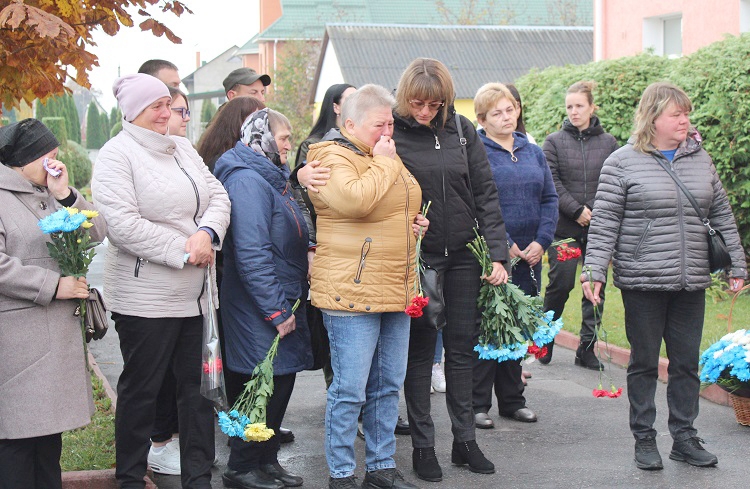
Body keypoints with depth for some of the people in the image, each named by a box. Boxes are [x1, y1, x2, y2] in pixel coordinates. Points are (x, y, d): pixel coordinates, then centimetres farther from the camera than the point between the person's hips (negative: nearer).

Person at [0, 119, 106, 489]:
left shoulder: (49, 195, 15)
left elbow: (96, 233, 11)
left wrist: (65, 194, -2)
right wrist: (54, 285, -16)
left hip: (58, 330, 8)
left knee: (50, 425, 14)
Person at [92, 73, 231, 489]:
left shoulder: (183, 149, 13)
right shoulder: (117, 155, -9)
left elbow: (217, 196, 10)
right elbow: (123, 224, -20)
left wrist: (207, 232, -12)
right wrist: (183, 250, -17)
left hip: (195, 294, 7)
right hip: (145, 297, -7)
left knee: (198, 386, 12)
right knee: (140, 391, 4)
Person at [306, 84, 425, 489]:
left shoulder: (386, 155, 18)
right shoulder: (334, 158, -10)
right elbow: (354, 199, -29)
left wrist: (413, 220, 13)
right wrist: (382, 162, -15)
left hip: (397, 290, 9)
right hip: (352, 293, -9)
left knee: (388, 384, 14)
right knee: (350, 390, -4)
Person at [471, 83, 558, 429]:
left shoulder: (533, 152, 13)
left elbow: (549, 199, 9)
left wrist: (542, 241, -4)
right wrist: (503, 245, -17)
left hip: (529, 256, 6)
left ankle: (512, 400, 22)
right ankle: (478, 404, 7)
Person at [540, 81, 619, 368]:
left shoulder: (608, 142, 9)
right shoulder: (554, 142, 5)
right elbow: (552, 183, -3)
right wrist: (577, 210, -12)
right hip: (565, 228, -2)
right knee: (561, 282, -6)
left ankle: (587, 348, 13)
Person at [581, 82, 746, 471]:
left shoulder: (699, 159, 9)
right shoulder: (623, 163, -5)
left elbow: (722, 217, 14)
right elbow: (604, 223, -7)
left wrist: (736, 266, 11)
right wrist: (594, 271, -14)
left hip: (691, 283, 4)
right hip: (643, 282, -4)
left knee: (687, 362, 10)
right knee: (644, 362, 6)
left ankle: (684, 437, 21)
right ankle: (644, 439, 18)